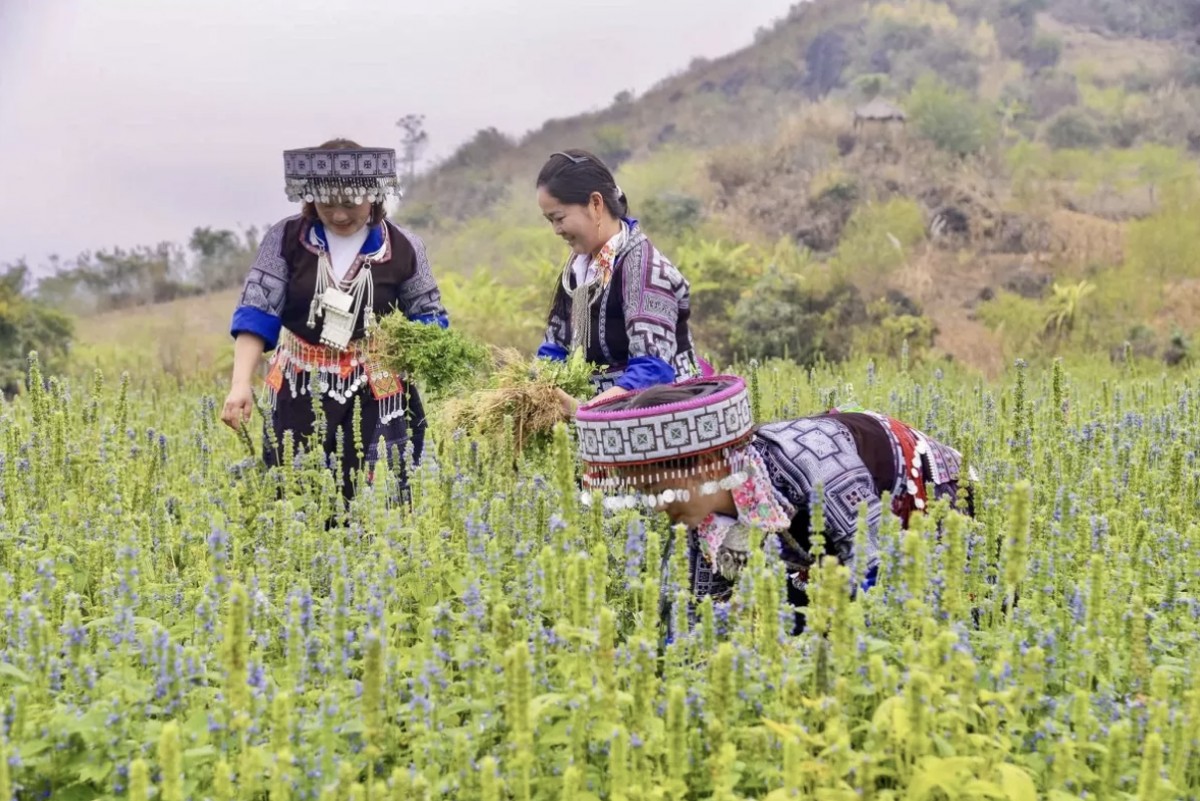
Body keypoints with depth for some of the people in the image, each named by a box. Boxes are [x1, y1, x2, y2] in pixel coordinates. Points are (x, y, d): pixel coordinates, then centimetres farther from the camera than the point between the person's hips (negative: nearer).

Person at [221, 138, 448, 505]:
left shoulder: (403, 248, -3)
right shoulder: (286, 238, -3)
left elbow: (429, 316, 9)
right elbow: (256, 312, -7)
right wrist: (240, 384, -19)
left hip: (375, 396, -1)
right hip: (300, 395, 1)